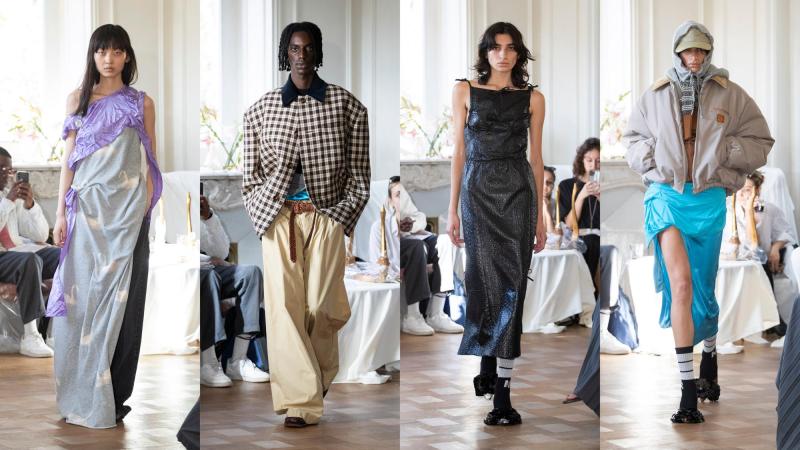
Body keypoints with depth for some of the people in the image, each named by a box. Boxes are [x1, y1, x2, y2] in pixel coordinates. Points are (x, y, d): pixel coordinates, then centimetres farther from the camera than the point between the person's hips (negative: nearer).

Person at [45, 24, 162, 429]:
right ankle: (80, 394, 7)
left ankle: (114, 395, 4)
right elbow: (69, 159, 8)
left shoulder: (141, 103, 7)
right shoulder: (78, 100, 10)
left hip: (126, 209, -1)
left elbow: (150, 163, 8)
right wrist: (61, 212, 1)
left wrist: (145, 210, -1)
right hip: (86, 206, 1)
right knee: (80, 297, 0)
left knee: (119, 299, -2)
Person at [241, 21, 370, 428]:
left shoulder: (344, 104, 3)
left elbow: (358, 171, 4)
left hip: (325, 216, -1)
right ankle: (301, 401, -8)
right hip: (278, 216, 1)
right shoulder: (261, 109, 8)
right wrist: (262, 214, 1)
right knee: (283, 303, -8)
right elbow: (252, 174, 11)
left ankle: (319, 376, 24)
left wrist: (341, 215, -2)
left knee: (322, 305, -4)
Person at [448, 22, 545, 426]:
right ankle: (488, 367, 24)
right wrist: (453, 209, 2)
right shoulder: (465, 91, 5)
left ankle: (502, 389, -7)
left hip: (518, 193, 0)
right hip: (479, 192, 0)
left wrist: (540, 216, 7)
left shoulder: (533, 98, 6)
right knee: (484, 280, 1)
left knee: (511, 285, -6)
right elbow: (459, 153, 6)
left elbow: (536, 157, 9)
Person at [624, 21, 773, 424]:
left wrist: (722, 150, -9)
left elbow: (761, 144, 5)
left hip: (710, 198, 1)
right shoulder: (655, 96, 5)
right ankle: (688, 389, -16)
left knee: (703, 288, 12)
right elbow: (632, 141, 18)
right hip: (667, 194, -1)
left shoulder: (731, 96, 2)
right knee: (680, 281, -18)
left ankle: (710, 353, 44)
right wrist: (653, 157, -2)